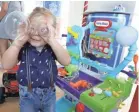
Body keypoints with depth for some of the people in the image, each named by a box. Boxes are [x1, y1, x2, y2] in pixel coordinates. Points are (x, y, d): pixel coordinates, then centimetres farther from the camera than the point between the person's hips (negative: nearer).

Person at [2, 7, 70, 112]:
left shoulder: (52, 47, -12)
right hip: (28, 95, -1)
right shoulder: (23, 47, -13)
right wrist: (18, 42, -30)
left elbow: (66, 61, -26)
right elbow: (6, 65, -21)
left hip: (49, 94, 2)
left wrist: (52, 41, -35)